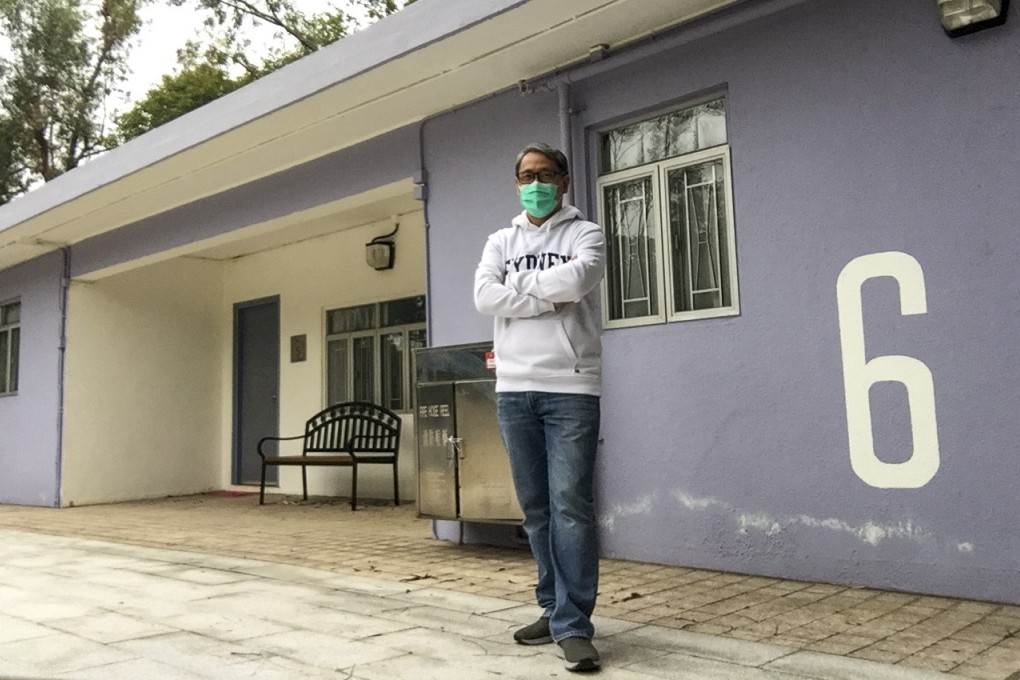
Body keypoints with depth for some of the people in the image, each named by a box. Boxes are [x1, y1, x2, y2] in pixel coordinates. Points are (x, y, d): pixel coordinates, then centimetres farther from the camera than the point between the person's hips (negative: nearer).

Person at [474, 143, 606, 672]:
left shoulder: (584, 234, 5)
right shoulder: (500, 242, 16)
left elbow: (576, 279, -17)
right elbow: (485, 296, -2)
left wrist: (519, 285, -4)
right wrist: (549, 298, -9)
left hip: (571, 389, -4)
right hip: (514, 389, 4)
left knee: (570, 506, -8)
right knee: (536, 508, 10)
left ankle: (573, 625, -2)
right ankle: (555, 609, 22)